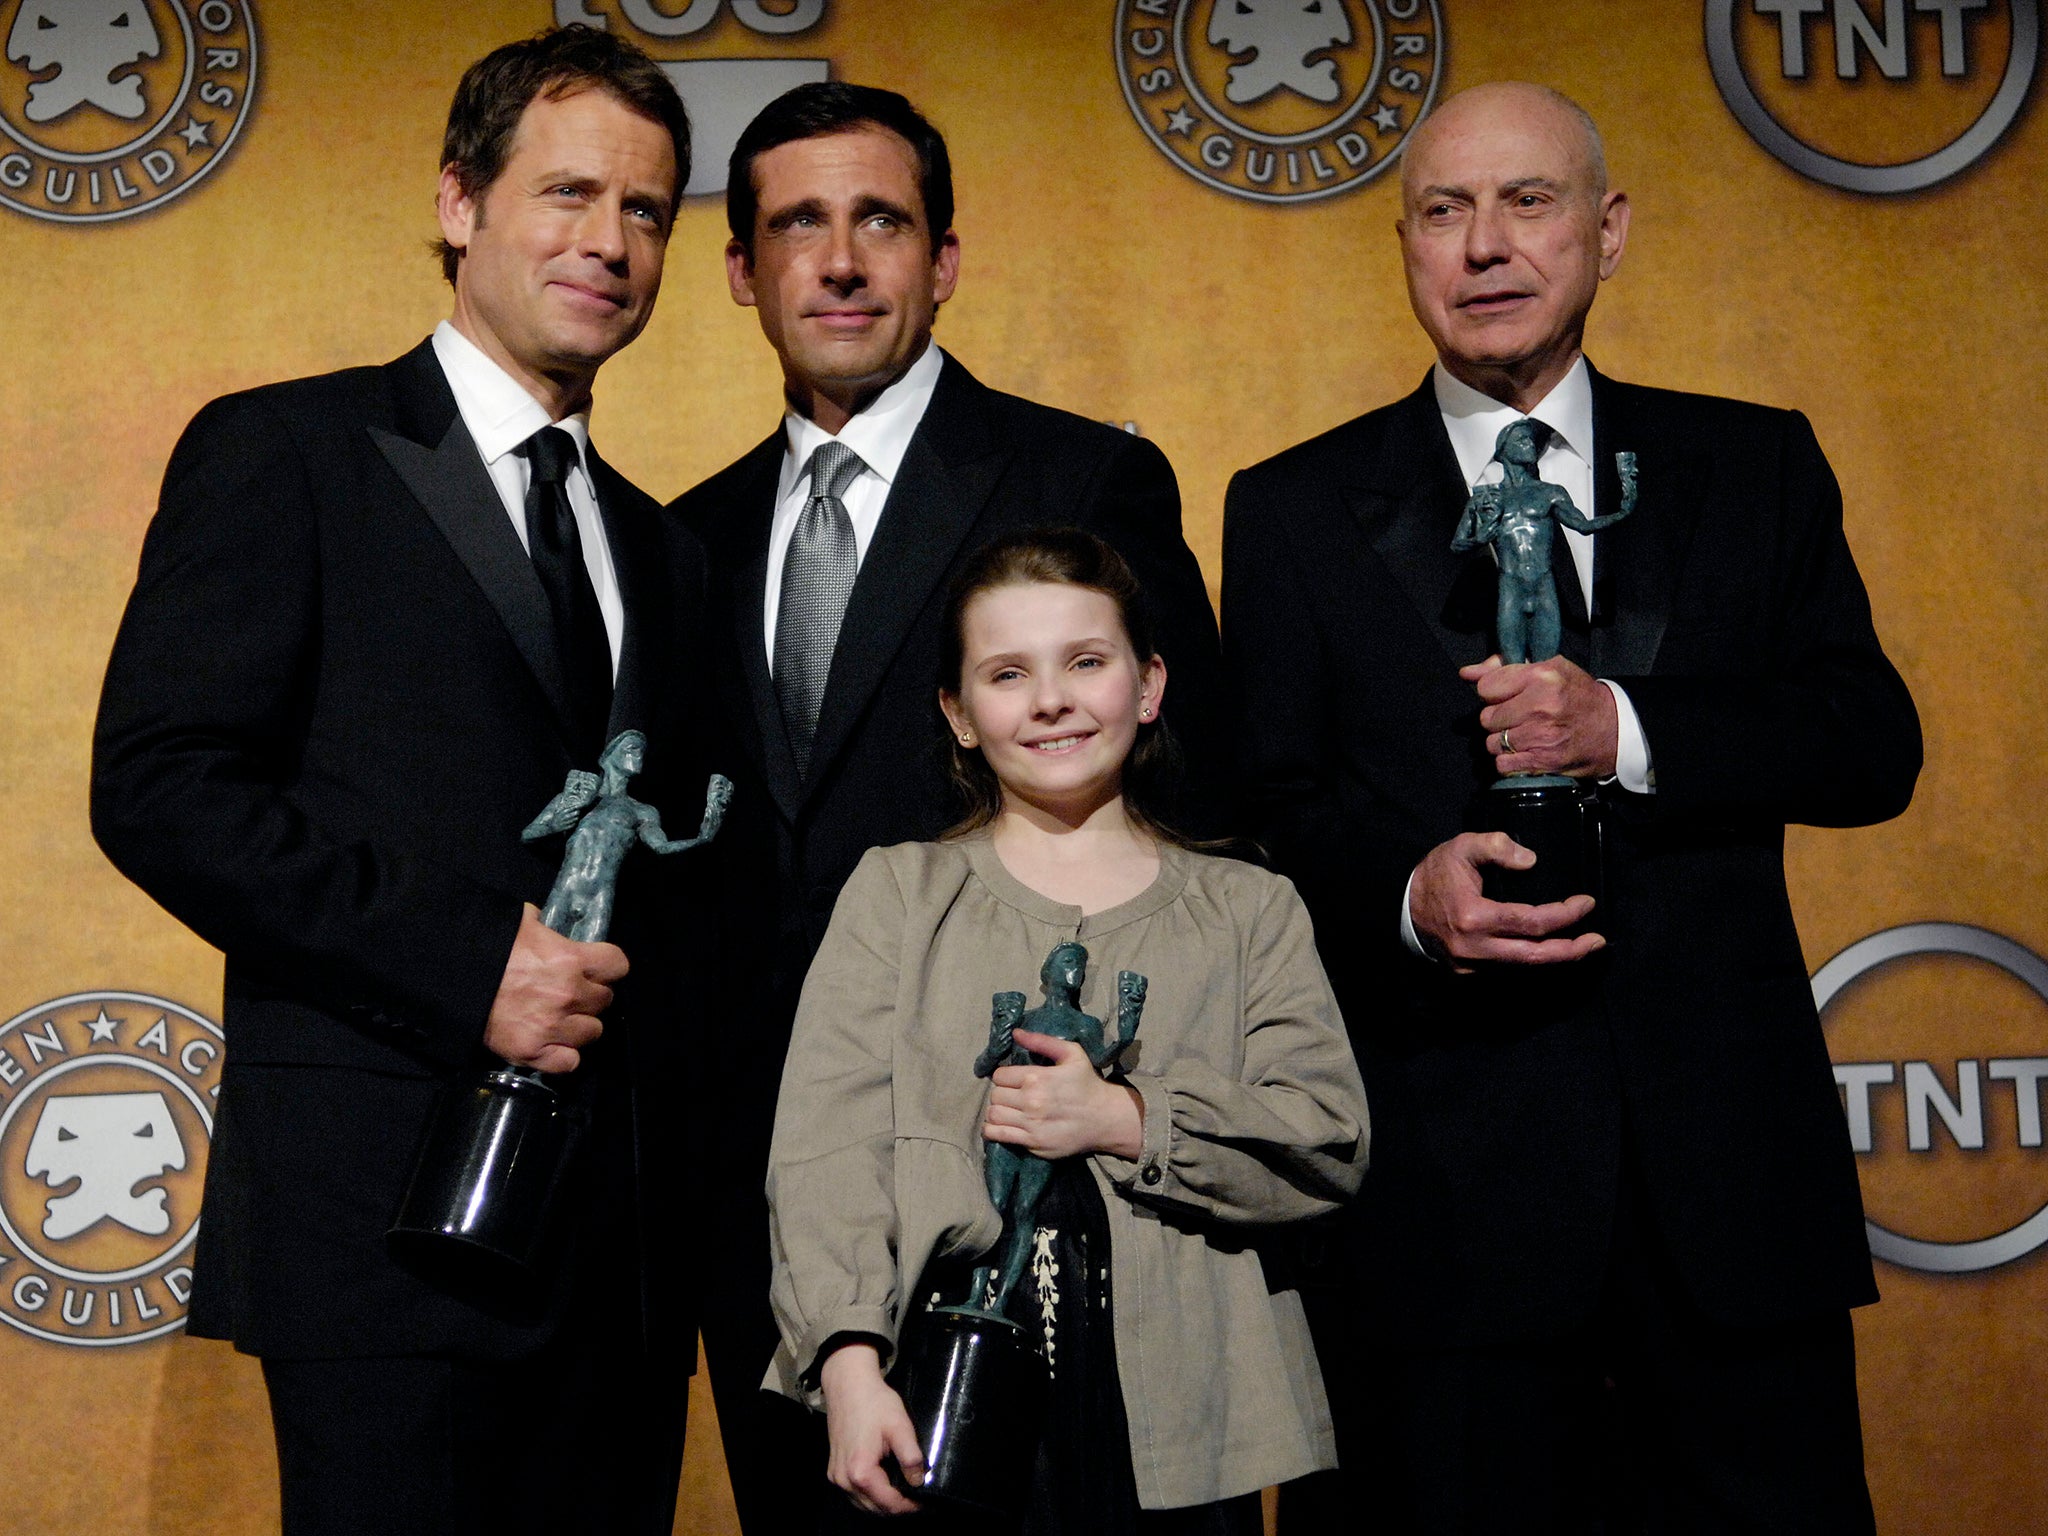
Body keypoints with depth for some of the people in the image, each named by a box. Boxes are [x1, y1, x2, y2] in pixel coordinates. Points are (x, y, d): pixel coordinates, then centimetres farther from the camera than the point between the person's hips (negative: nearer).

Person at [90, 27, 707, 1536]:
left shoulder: (661, 552, 20)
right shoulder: (284, 454, 1)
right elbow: (156, 784, -9)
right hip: (389, 1222, -6)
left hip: (624, 1236, 6)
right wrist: (461, 968, -16)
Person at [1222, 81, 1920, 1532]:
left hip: (1729, 1154, 2)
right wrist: (1406, 892, -19)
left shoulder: (1757, 467, 10)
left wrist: (1630, 732, -14)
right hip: (1439, 1177, -1)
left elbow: (1876, 743, 2)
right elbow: (1269, 808, 2)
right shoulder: (1295, 511, 7)